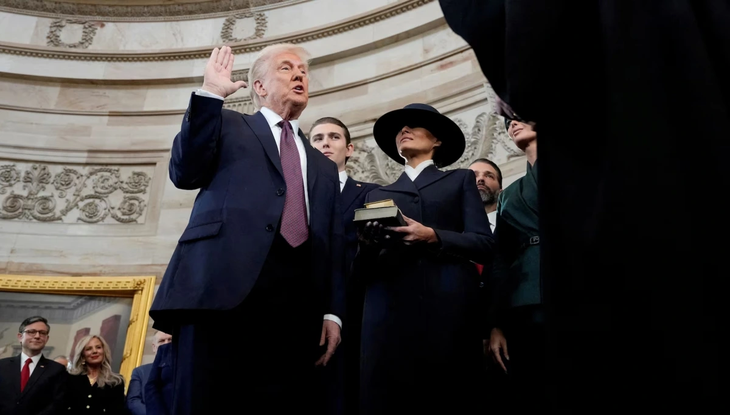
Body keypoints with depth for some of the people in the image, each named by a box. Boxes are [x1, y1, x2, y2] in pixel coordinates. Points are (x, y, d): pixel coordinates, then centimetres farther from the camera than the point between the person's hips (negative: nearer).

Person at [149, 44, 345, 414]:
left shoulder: (323, 167, 28)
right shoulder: (228, 125, 21)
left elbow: (333, 247, 20)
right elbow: (185, 173, 2)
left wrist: (332, 311, 7)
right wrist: (209, 94, 0)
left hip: (296, 300, 3)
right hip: (223, 282, -3)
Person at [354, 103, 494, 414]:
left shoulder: (460, 180, 18)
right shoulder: (377, 195, 22)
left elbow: (484, 244, 4)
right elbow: (361, 271, 13)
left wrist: (432, 236, -11)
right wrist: (367, 245, -9)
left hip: (449, 311, -1)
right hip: (389, 314, 2)